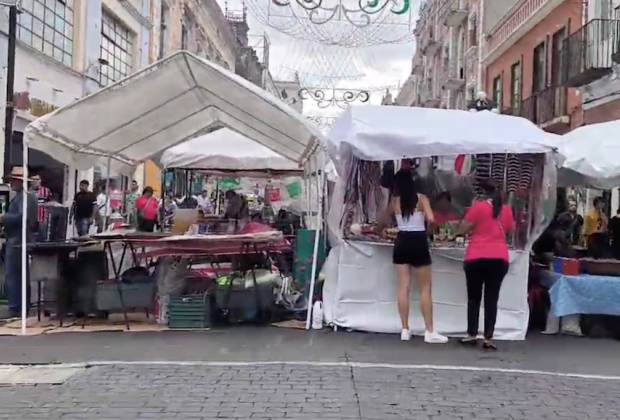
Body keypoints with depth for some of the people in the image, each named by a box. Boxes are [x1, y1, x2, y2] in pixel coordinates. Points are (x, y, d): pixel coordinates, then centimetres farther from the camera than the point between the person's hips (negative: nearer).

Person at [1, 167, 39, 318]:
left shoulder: (23, 197, -14)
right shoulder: (30, 196, 17)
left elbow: (22, 216, -27)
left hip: (16, 242, -11)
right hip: (25, 241, 11)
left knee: (12, 277, -8)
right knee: (23, 278, 13)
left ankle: (14, 310, -7)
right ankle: (24, 309, 19)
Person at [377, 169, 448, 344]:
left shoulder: (394, 201, 5)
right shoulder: (421, 198, -4)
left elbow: (382, 222, 17)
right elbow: (431, 219, -17)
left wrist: (378, 229, 40)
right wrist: (422, 219, 7)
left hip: (402, 243, 3)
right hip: (418, 243, -3)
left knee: (403, 287, 6)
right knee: (425, 289, 3)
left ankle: (405, 330, 9)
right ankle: (429, 332, 4)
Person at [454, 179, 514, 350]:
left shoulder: (478, 206, -6)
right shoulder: (506, 210, 8)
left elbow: (462, 229, -2)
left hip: (477, 258, -3)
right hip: (499, 258, 3)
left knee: (474, 297, 8)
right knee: (492, 298, 3)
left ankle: (472, 334, 10)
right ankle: (488, 338, -1)